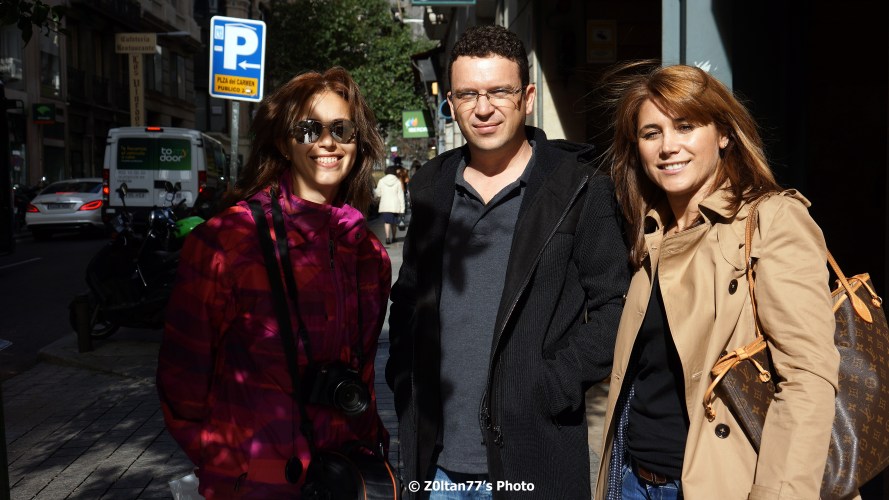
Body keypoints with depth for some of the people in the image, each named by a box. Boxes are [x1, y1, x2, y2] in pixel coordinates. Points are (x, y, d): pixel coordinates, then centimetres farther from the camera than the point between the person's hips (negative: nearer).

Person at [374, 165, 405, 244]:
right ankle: (394, 237, 27)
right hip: (395, 205, 0)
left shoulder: (381, 181, 0)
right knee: (394, 222, 14)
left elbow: (377, 194, 8)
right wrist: (402, 208, 1)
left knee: (386, 222, -2)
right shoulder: (398, 182, -2)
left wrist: (373, 189, 30)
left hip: (385, 205, 0)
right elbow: (401, 195, -2)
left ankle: (388, 237, -17)